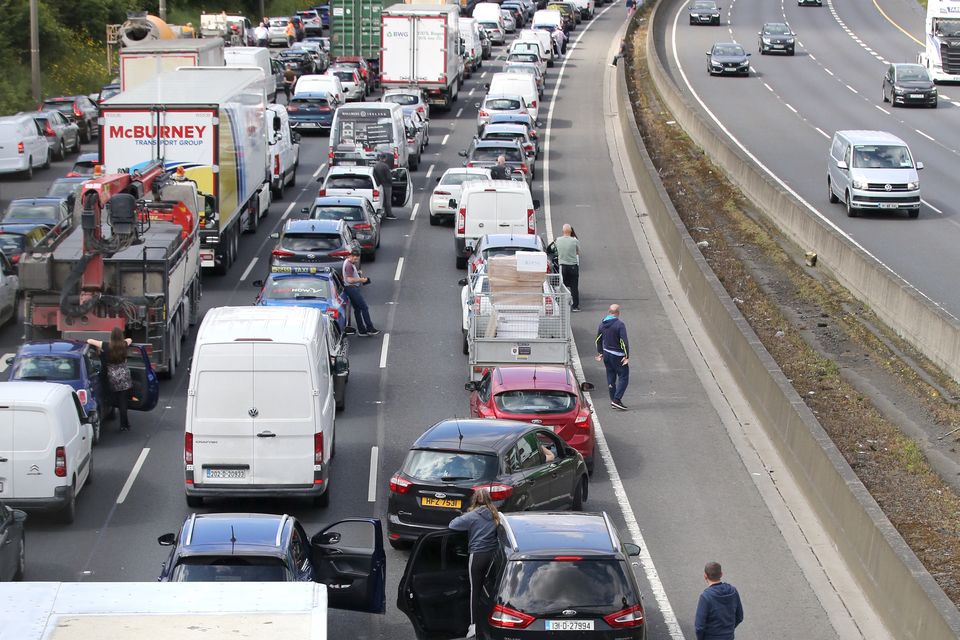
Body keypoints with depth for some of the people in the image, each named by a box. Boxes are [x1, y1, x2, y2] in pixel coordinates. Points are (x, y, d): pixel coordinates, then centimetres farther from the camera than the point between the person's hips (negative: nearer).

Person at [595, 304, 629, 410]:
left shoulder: (603, 324, 5)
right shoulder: (619, 324, -18)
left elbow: (598, 340, 14)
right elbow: (624, 342, -21)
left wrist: (600, 353, 23)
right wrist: (627, 356, -17)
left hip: (606, 353, 7)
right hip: (617, 356, -7)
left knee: (611, 377, 15)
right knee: (623, 377, -1)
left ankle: (613, 400, 19)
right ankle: (617, 399, -11)